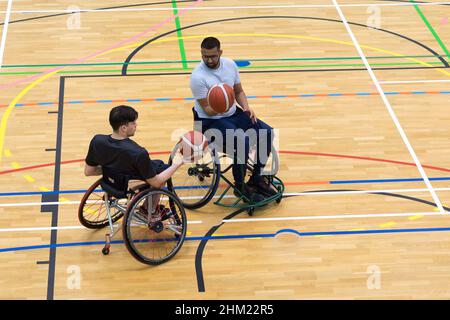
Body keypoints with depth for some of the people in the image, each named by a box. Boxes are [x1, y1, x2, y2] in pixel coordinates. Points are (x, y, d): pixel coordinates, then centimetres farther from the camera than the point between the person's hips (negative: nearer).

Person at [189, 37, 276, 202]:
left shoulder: (230, 64, -2)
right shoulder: (198, 77, -20)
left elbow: (239, 91, 11)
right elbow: (208, 110, -17)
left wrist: (246, 107, -8)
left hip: (233, 113, 7)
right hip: (210, 121, -7)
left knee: (267, 132, -9)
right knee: (242, 142, -30)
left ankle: (256, 178, 6)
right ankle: (240, 187, -8)